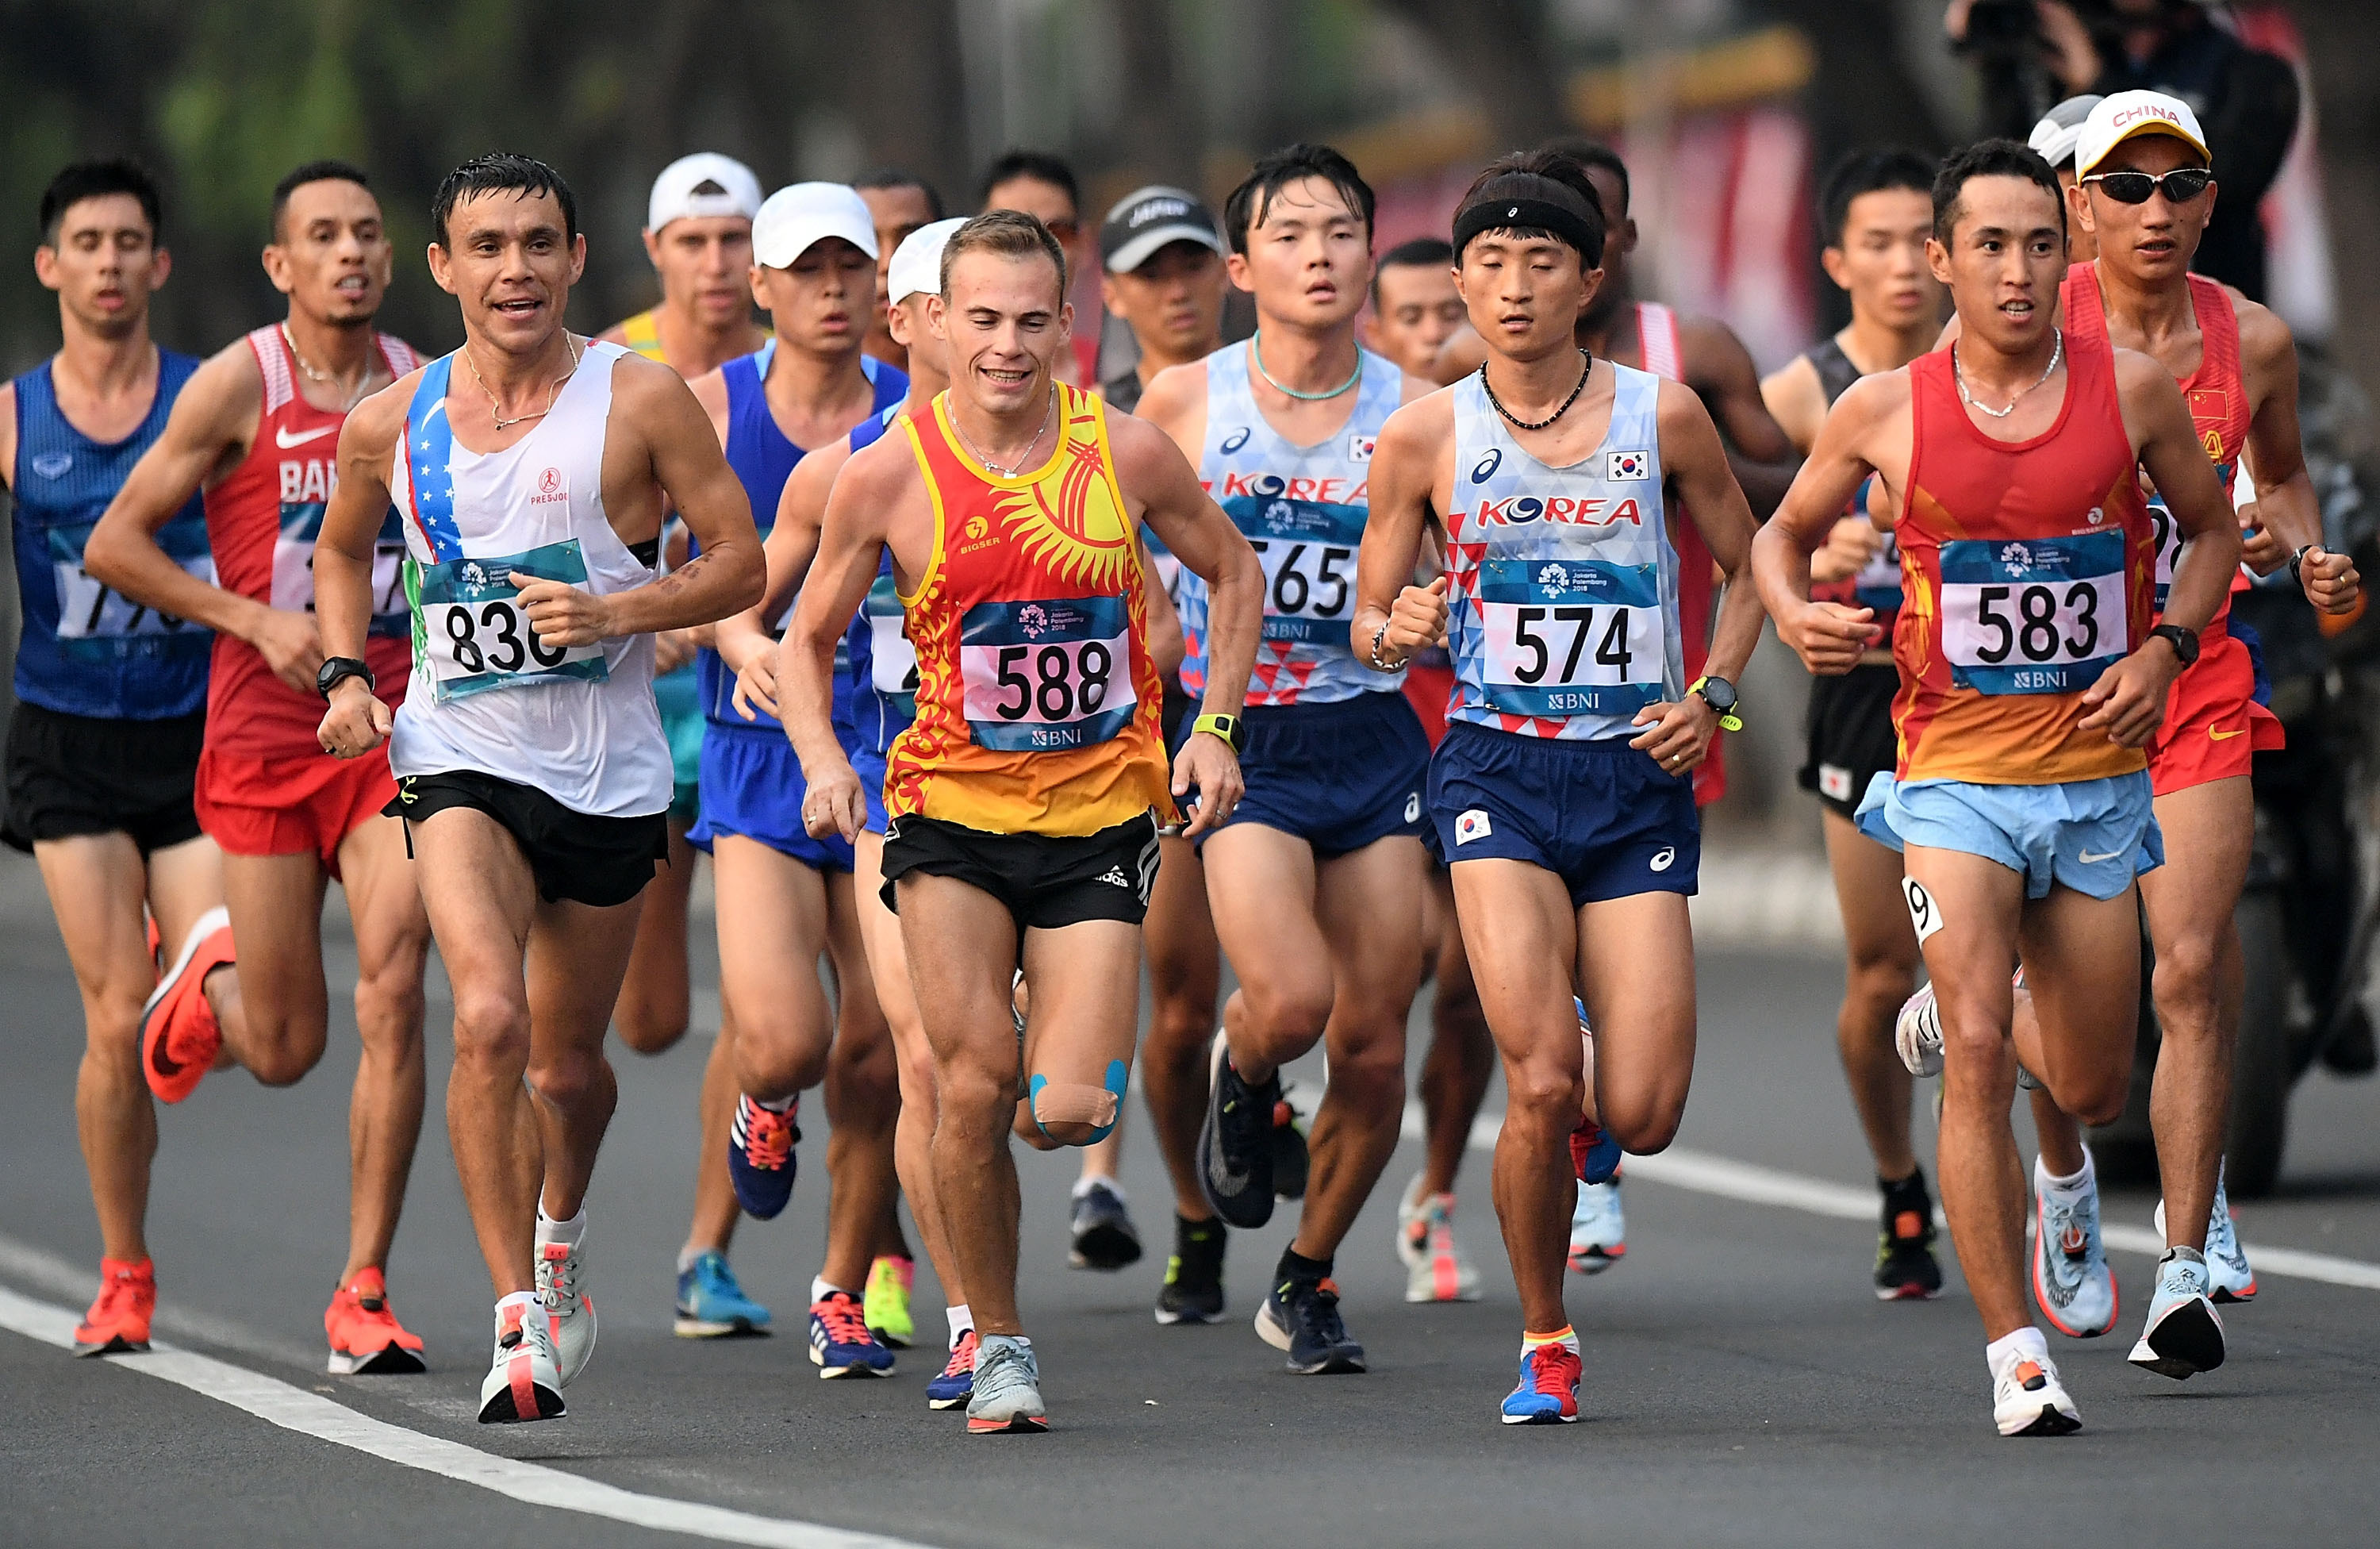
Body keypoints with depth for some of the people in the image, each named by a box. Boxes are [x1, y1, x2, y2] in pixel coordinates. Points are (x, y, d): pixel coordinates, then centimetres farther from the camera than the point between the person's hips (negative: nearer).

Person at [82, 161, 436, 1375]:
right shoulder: (239, 386, -5)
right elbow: (111, 546, -6)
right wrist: (257, 620, -14)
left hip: (396, 726, 2)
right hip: (264, 737, -2)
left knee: (391, 995, -14)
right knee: (286, 1048, 2)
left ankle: (363, 1293, -7)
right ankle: (210, 983, 41)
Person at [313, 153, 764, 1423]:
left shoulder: (639, 401, -6)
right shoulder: (390, 425, 1)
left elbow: (741, 565, -3)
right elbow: (342, 551, 21)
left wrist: (617, 612, -18)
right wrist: (346, 672, 5)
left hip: (607, 771, 0)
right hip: (461, 757, 0)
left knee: (567, 1064, 13)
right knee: (489, 1018, -23)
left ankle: (560, 1234, 47)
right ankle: (519, 1319, -20)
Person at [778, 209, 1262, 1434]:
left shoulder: (1126, 453, -5)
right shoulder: (887, 476, -7)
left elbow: (1232, 572, 12)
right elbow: (808, 639, 6)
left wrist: (1213, 726, 2)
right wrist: (821, 756, -12)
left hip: (1099, 821, 0)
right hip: (951, 812, 0)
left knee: (1070, 1112, -11)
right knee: (975, 1082, -14)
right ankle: (997, 1344, 6)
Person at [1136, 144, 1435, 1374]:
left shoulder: (1412, 412, 1)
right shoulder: (1185, 402, -1)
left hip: (1372, 741, 2)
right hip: (1239, 743, -2)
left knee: (1373, 1046, 2)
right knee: (1290, 1001, -23)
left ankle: (1306, 1283, 24)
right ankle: (1239, 1076, 15)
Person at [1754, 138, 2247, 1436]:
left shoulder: (2130, 389, -2)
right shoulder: (1884, 412, -4)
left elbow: (2210, 526, 13)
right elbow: (1784, 534, 12)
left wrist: (2165, 649, -3)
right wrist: (1798, 618, -9)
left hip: (2100, 777, 2)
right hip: (1955, 775, -2)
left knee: (2091, 1092, 12)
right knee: (1978, 1061, -18)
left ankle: (1956, 1020, 47)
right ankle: (2014, 1354, -13)